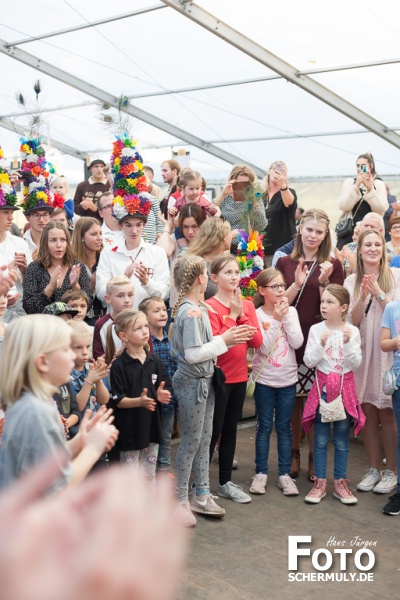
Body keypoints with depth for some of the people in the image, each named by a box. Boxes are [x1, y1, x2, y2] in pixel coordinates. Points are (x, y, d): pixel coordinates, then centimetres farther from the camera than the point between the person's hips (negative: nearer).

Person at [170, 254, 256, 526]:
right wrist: (224, 340, -19)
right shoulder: (190, 312, -21)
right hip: (192, 382, -9)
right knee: (191, 441, 2)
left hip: (205, 381, 9)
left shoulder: (198, 308, 7)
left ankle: (201, 494, 27)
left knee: (205, 439, 15)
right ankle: (181, 500, 16)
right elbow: (193, 354, -25)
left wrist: (231, 337, 2)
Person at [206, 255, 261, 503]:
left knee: (230, 429, 14)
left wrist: (241, 316, -12)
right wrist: (232, 315, -17)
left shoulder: (247, 305, 7)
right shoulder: (210, 306, -11)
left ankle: (225, 481, 26)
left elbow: (257, 341, -1)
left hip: (240, 377, 6)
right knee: (214, 430, 1)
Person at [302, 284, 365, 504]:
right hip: (322, 386, 0)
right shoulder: (316, 330, -4)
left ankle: (340, 483, 19)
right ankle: (320, 483, 16)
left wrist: (348, 344, -20)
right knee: (321, 439, 6)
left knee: (342, 439, 8)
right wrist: (321, 344, -21)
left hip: (344, 387, 0)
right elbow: (308, 361, -7)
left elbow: (356, 364, -6)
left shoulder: (352, 331, -3)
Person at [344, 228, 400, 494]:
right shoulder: (352, 281, 7)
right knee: (368, 411, 7)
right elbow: (353, 320, 0)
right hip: (363, 350, 3)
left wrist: (379, 293, -16)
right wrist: (363, 296, -14)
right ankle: (374, 469, 19)